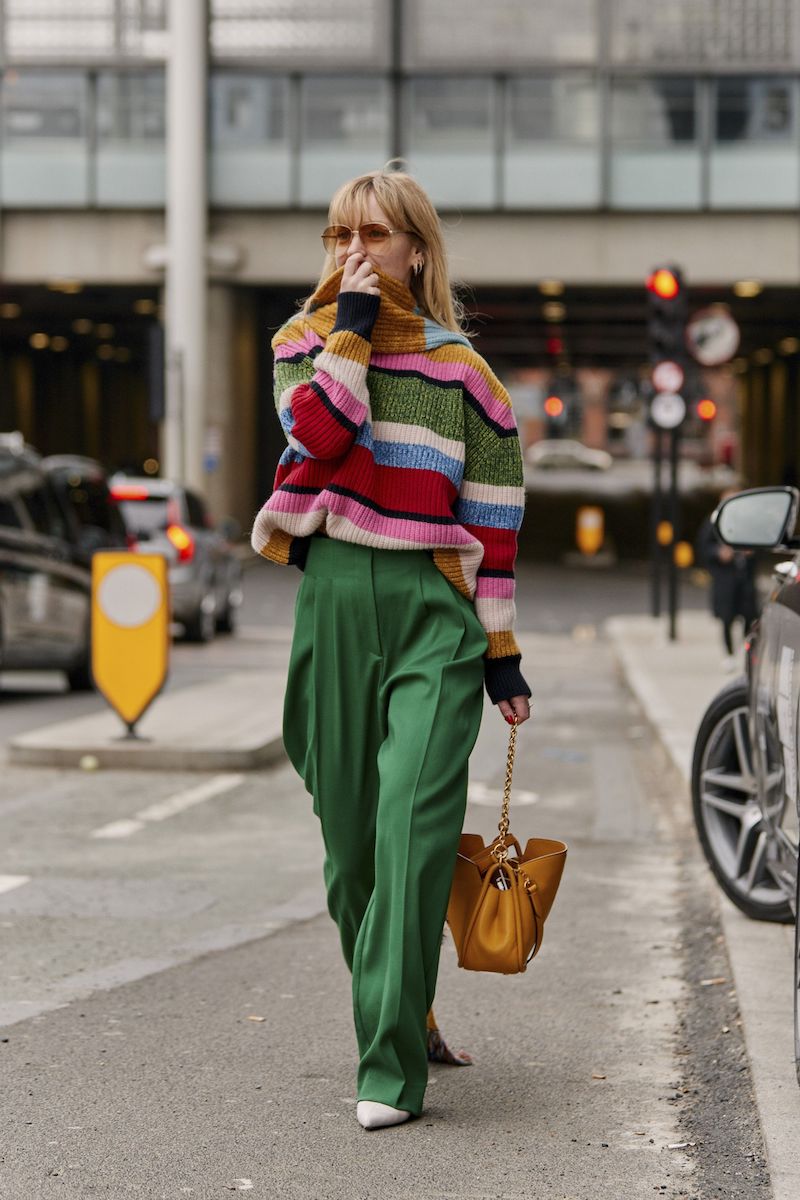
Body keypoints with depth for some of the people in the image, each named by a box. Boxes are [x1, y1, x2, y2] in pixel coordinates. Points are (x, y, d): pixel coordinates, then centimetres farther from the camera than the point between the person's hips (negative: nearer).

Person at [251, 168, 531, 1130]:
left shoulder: (460, 370, 6)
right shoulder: (304, 344, 12)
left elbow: (494, 520, 7)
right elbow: (317, 436, -10)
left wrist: (501, 649, 5)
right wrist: (352, 326, -8)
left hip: (433, 605, -3)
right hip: (332, 599, 3)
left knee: (413, 826, -16)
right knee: (349, 835, 7)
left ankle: (391, 1063, -17)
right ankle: (397, 1021, 25)